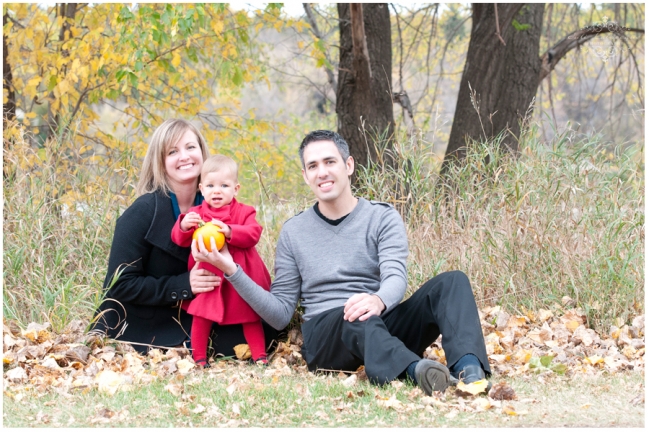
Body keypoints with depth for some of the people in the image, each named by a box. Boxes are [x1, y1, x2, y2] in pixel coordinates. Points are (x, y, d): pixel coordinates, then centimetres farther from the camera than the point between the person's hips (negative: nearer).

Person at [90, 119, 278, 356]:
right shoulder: (143, 211, -13)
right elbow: (121, 284, -15)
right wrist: (183, 285, -24)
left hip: (195, 323, 6)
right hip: (145, 332, -6)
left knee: (265, 329, -14)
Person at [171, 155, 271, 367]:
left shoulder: (244, 212, 0)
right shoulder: (196, 214, 1)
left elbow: (253, 234, -17)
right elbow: (178, 239, -6)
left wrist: (229, 231, -31)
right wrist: (184, 226, -28)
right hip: (207, 276, 0)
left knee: (250, 317, 9)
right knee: (202, 315, 0)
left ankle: (260, 356, 18)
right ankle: (199, 358, 11)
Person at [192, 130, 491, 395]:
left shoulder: (383, 218, 9)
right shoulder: (293, 232, 13)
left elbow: (396, 277, -11)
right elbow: (280, 314, 10)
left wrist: (379, 300, -37)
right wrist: (232, 270, -3)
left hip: (383, 328, 1)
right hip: (323, 337, -1)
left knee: (451, 282, -21)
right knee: (356, 318, -37)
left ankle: (469, 369, -48)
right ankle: (416, 370, -65)